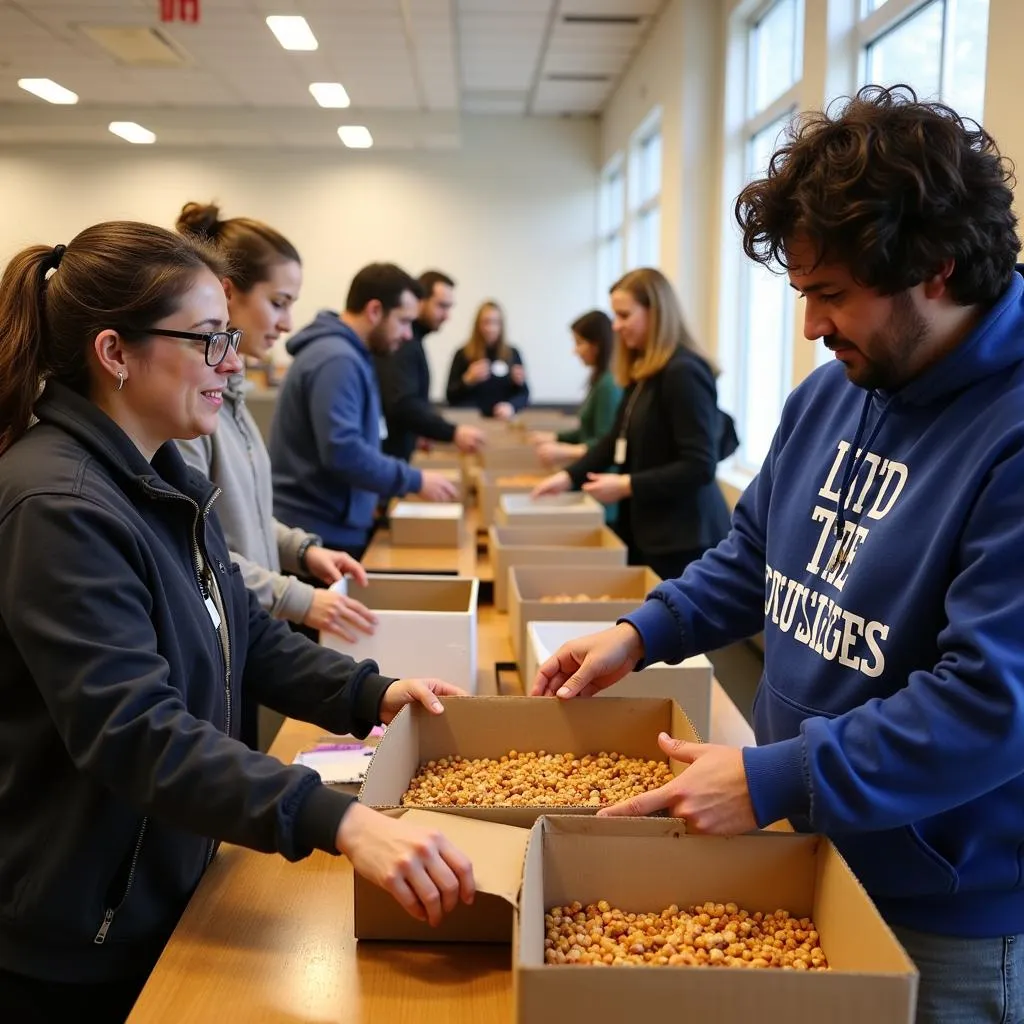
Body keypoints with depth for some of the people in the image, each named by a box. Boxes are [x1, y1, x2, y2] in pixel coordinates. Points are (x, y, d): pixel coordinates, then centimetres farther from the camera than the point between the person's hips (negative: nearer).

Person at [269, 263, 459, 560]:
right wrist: (416, 481, -19)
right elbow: (342, 452, -27)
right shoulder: (336, 360, -19)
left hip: (333, 527, 10)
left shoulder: (344, 353, 13)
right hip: (321, 533, -10)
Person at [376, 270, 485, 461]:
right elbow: (401, 405, -29)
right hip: (386, 454, -10)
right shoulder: (401, 341, -18)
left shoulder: (409, 338, 15)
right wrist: (452, 433, -33)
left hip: (392, 452, 10)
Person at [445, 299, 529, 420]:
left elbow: (523, 394, 8)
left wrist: (511, 406, -13)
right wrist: (467, 380, -14)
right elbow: (451, 397, 3)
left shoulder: (512, 354, 10)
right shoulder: (463, 354, 4)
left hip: (502, 420, 2)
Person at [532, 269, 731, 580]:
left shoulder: (684, 372, -17)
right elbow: (618, 439, 17)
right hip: (645, 527, 9)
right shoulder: (643, 372, 12)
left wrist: (627, 485, -20)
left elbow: (700, 466, -21)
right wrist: (569, 476, 6)